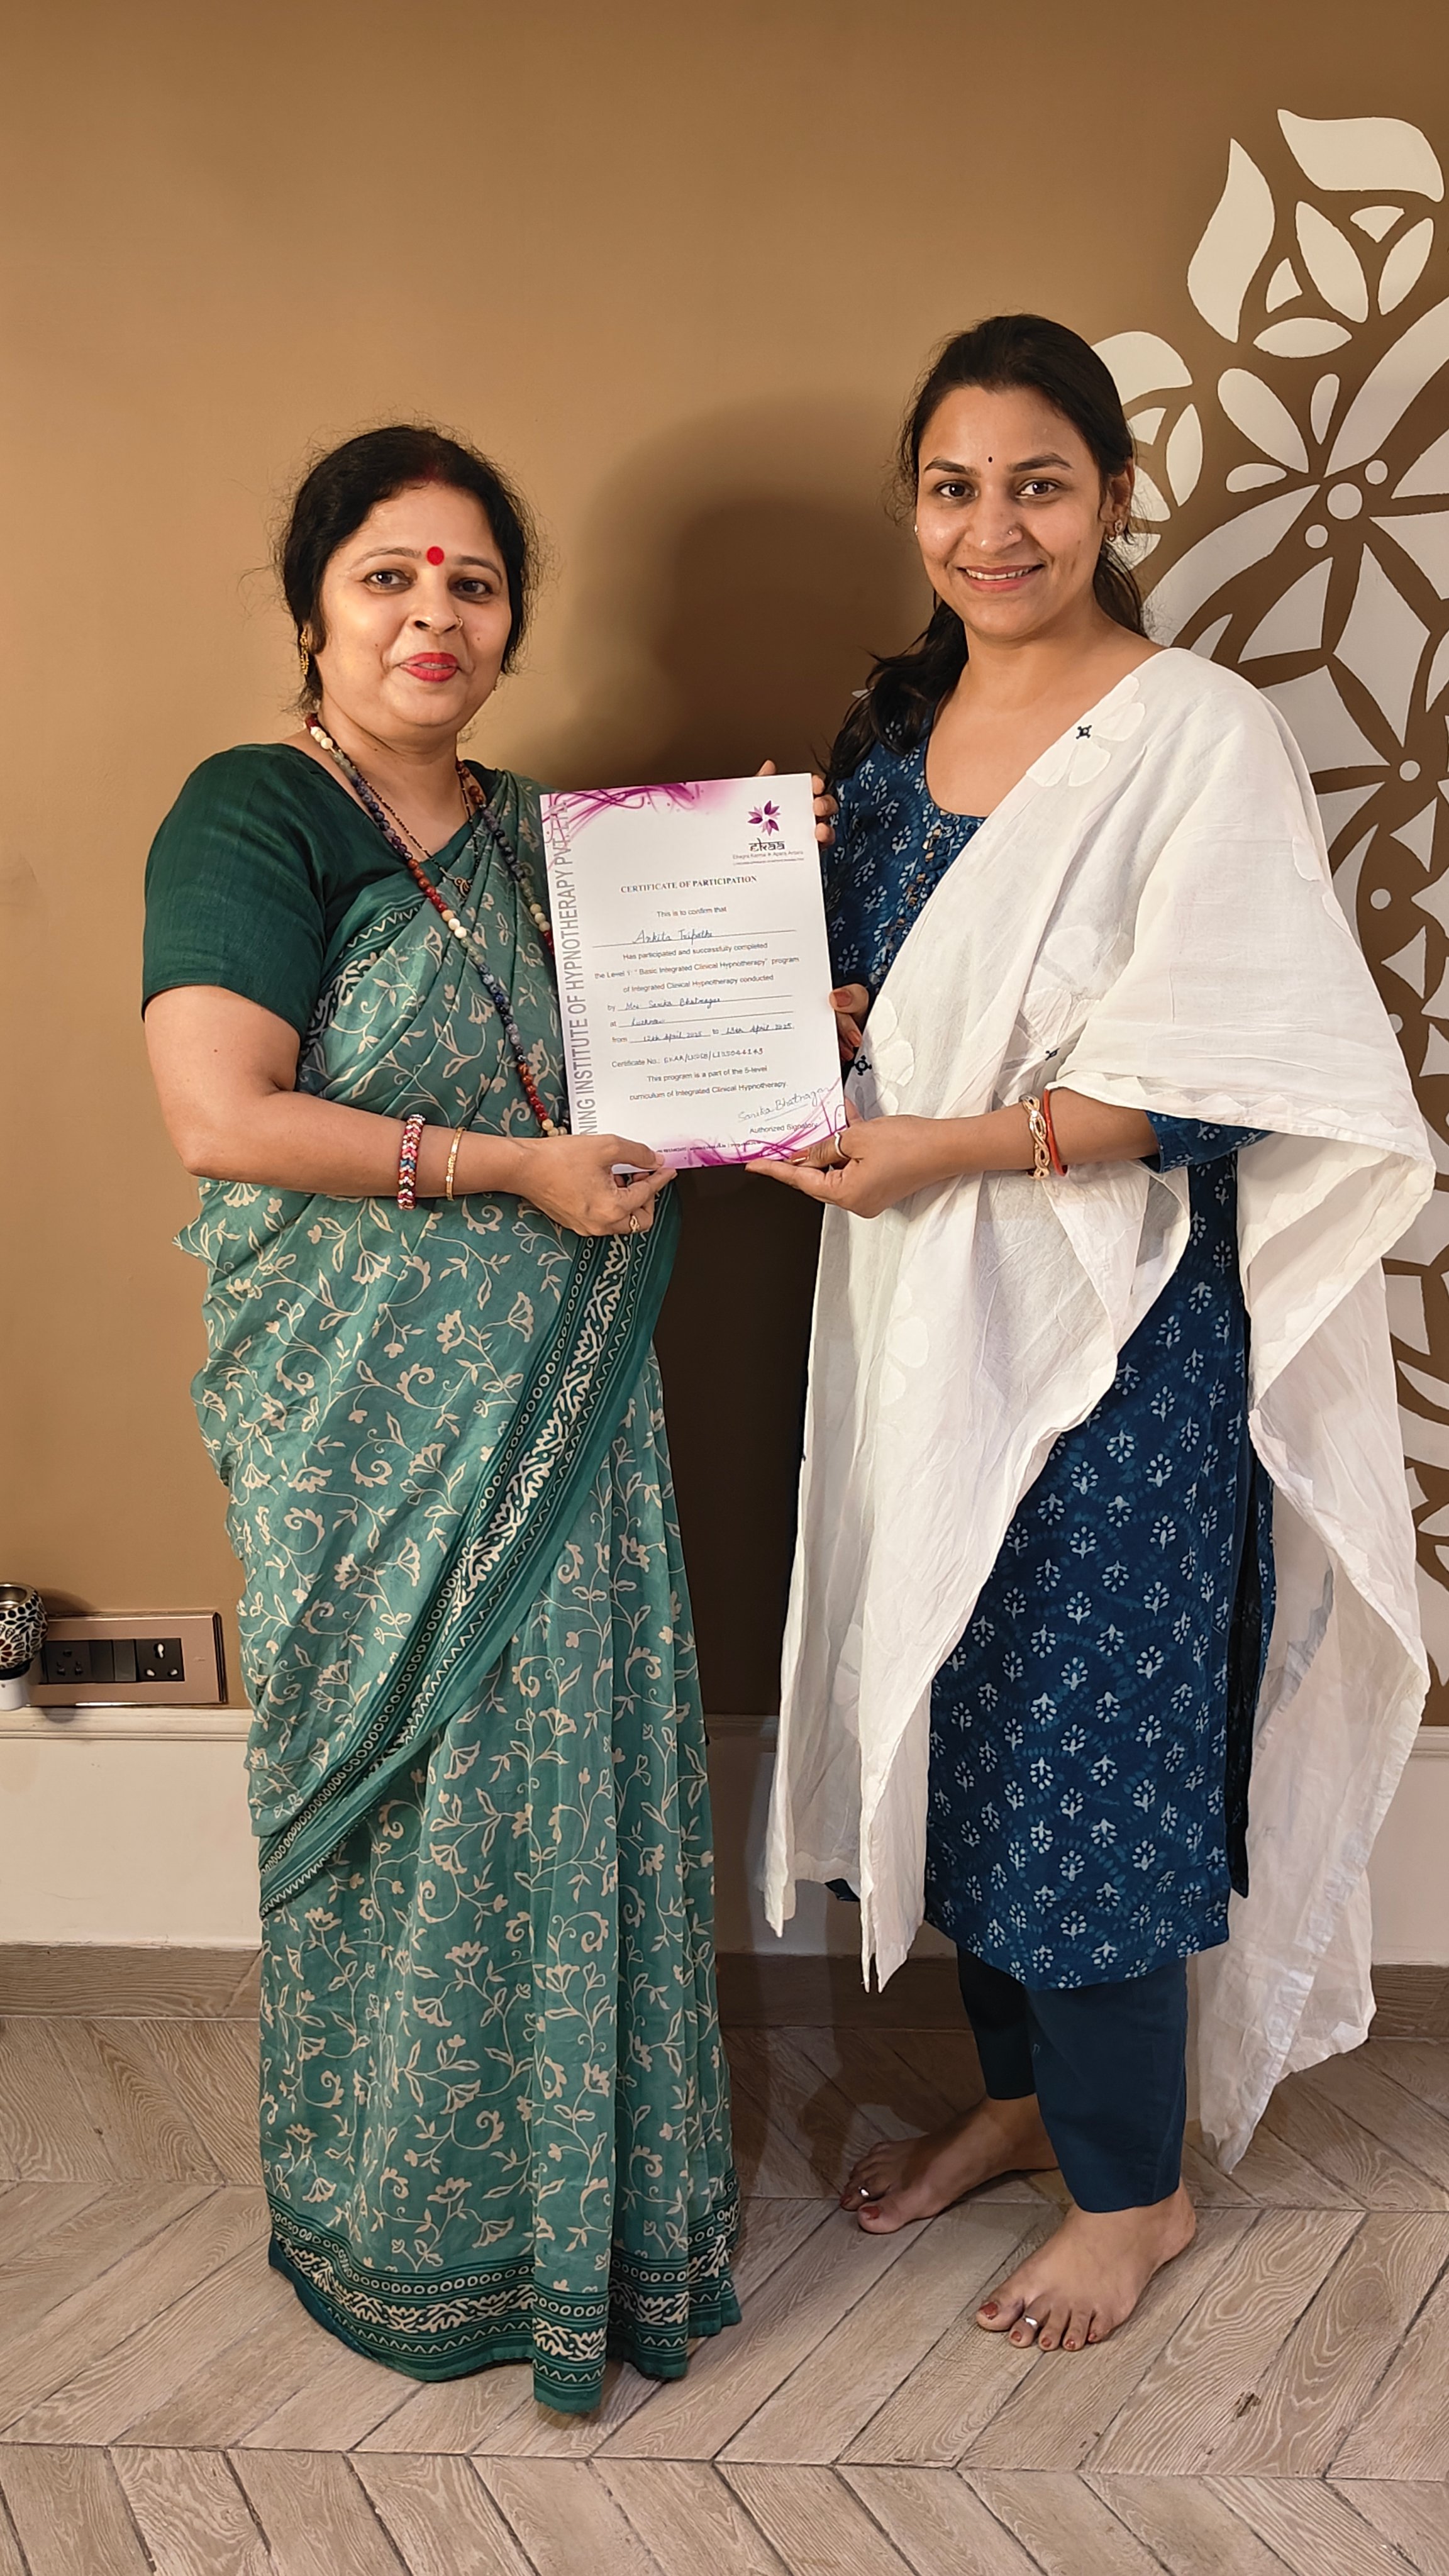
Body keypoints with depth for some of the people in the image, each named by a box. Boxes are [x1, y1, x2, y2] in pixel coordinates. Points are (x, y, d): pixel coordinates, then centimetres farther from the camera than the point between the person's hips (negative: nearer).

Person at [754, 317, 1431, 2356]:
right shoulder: (897, 728, 10)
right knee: (952, 1708, 16)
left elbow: (1235, 1081, -18)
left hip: (1115, 1323, -7)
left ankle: (1133, 2183, 26)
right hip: (925, 1315, 7)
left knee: (1089, 1738, 3)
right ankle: (1021, 2087, 39)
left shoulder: (1199, 737, -12)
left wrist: (947, 1148, -20)